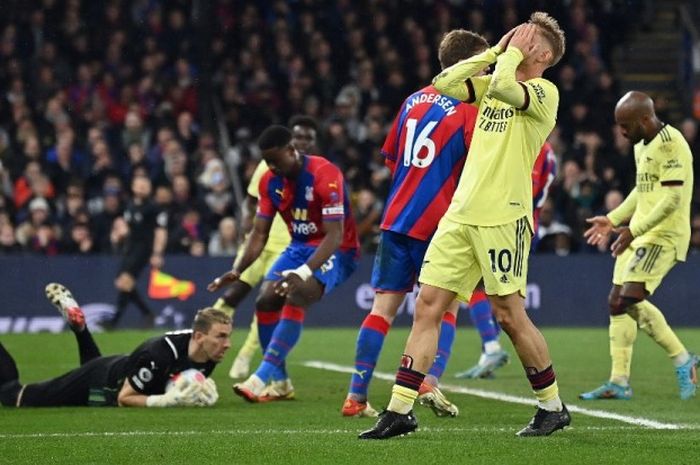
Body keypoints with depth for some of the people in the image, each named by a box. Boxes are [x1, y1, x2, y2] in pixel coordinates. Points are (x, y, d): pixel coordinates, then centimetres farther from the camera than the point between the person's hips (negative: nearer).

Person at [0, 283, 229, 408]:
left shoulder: (209, 357, -20)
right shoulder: (158, 355, -42)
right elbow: (124, 399, -31)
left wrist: (200, 393, -21)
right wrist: (168, 400, -42)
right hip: (99, 381, -7)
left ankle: (78, 324, 43)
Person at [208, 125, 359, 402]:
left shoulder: (324, 175, -24)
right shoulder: (270, 181, -2)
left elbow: (335, 235, -29)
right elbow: (259, 233, 3)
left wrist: (304, 272, -40)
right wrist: (238, 272, -12)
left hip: (336, 251, -7)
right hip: (300, 247, 7)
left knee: (295, 297, -29)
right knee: (266, 300, -11)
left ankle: (263, 377, -32)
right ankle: (279, 383, 1)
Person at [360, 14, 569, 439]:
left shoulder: (545, 92, -6)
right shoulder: (493, 84, 17)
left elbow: (502, 86, -25)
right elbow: (444, 84, 7)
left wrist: (512, 54, -7)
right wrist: (496, 51, 7)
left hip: (504, 217, -7)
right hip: (461, 213, 7)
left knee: (510, 314, -4)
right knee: (427, 306, 0)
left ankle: (553, 407, 13)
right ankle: (400, 410, 0)